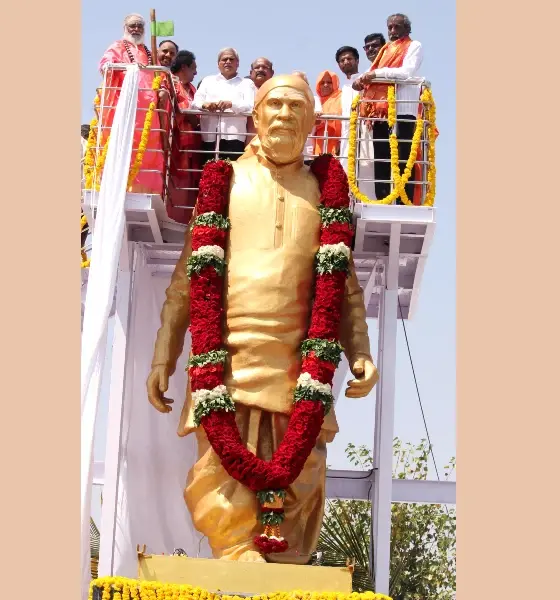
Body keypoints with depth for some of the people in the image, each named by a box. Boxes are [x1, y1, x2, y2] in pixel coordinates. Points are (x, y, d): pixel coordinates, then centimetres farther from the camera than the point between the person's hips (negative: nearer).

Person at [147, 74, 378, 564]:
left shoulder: (323, 193, 17)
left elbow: (346, 287, 15)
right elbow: (186, 278, 12)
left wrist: (360, 354, -1)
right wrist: (164, 356, 4)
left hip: (298, 367, 1)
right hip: (226, 358, -1)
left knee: (300, 493, -1)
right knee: (217, 482, -13)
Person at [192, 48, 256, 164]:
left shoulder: (246, 83, 17)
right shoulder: (208, 80, 23)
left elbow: (251, 106, 0)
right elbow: (195, 102, 11)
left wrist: (231, 104, -19)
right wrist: (204, 104, -14)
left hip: (233, 136, -2)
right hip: (209, 136, 2)